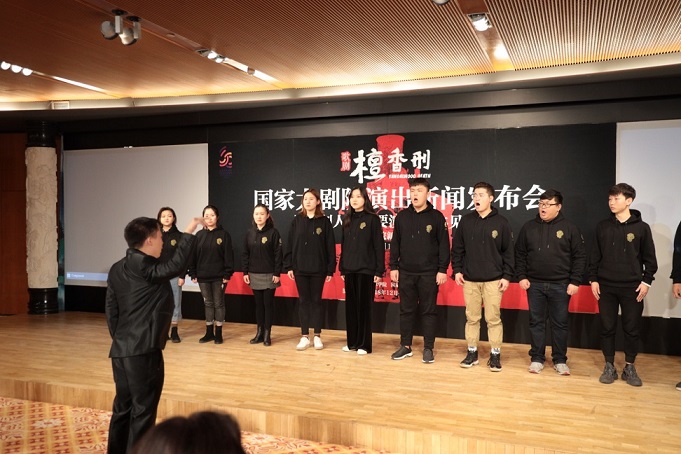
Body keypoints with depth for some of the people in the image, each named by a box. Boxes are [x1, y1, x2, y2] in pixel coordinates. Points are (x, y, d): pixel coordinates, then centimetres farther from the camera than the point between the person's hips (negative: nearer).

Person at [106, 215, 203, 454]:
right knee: (143, 411, 2)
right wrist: (188, 233, -16)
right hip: (143, 350, -9)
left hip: (121, 349, 9)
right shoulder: (144, 267, -15)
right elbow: (176, 266, -25)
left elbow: (110, 308, 13)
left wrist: (119, 337, 18)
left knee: (123, 407, 17)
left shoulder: (117, 269, 11)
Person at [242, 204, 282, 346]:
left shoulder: (273, 232, -6)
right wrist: (245, 272, 2)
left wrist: (277, 273, -13)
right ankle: (260, 332, 18)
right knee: (258, 304, 10)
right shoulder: (250, 233, 6)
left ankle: (267, 334, 8)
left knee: (268, 304, 2)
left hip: (269, 275, -4)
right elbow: (245, 254, 8)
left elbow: (278, 255, -9)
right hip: (254, 275, 4)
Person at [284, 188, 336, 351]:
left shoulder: (324, 221, -1)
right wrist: (289, 266, -1)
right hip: (300, 268, 2)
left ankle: (317, 336, 15)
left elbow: (330, 247, -2)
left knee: (316, 300, 6)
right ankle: (305, 336, 14)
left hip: (318, 269, -2)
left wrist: (330, 269, -5)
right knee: (303, 301, 6)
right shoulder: (297, 220, 5)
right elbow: (290, 244, 5)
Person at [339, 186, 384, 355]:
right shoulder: (347, 220, 12)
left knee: (364, 306, 0)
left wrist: (379, 270, -12)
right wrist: (342, 268, 11)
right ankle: (352, 342, 19)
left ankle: (364, 344, 8)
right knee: (351, 306, 9)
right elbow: (344, 246, 14)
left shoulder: (372, 219, -4)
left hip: (366, 270, -5)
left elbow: (379, 246, -7)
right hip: (349, 270, 5)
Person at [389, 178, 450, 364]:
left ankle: (428, 348, 14)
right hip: (406, 272, 3)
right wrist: (393, 267, 4)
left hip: (429, 273, -3)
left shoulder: (436, 216, -2)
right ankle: (405, 346, 20)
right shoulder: (402, 216, 6)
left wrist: (442, 269, -8)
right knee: (406, 310, 9)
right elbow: (395, 244, 9)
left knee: (429, 311, 4)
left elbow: (444, 245, -3)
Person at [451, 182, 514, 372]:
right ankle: (472, 352, 20)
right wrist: (457, 270, 1)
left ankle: (495, 354, 13)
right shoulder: (466, 220, 5)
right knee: (471, 318, 9)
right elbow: (457, 248, 9)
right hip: (470, 280, 3)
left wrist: (507, 276, -5)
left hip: (493, 280, -2)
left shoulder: (501, 222, -2)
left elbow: (508, 252, -1)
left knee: (493, 319, 1)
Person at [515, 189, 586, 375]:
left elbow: (580, 257, -2)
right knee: (536, 322, 8)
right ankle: (537, 358, 18)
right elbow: (520, 254, 8)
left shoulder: (570, 228, -2)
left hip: (561, 285, -2)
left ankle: (560, 360, 19)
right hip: (534, 284, 2)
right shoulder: (528, 227, 4)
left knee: (560, 323, 7)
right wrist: (521, 276, -1)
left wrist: (575, 281, -7)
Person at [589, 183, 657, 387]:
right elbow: (595, 255, 7)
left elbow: (650, 258, 3)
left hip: (632, 287, -1)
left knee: (632, 328, 5)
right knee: (607, 327, 5)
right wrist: (593, 279, 1)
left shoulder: (641, 227, -1)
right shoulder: (602, 226, 4)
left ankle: (630, 367, 19)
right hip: (606, 286, 2)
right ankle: (609, 366, 17)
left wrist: (646, 281, -4)